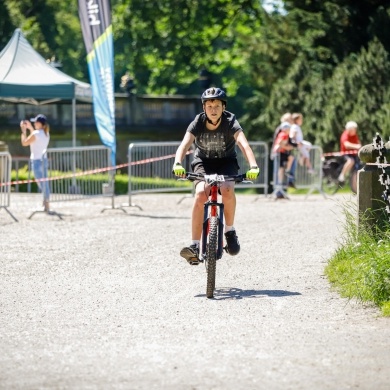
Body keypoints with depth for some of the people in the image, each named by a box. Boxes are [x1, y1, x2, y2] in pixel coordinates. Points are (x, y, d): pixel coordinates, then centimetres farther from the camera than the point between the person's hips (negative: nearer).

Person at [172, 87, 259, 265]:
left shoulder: (230, 122, -21)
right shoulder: (197, 123, -18)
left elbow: (244, 145, -35)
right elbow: (185, 144, -32)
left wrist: (253, 167, -53)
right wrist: (177, 164, -52)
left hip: (226, 162, -1)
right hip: (203, 162, 1)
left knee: (227, 189, -33)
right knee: (200, 193, -27)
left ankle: (229, 231, -9)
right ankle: (195, 246, -26)